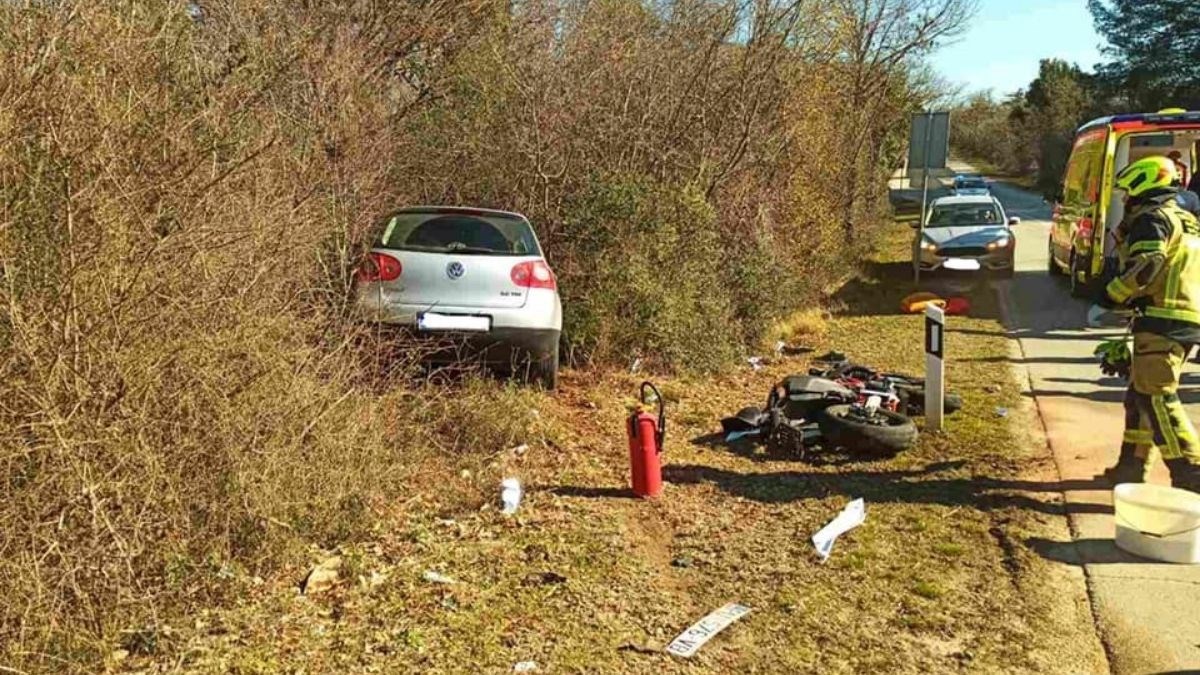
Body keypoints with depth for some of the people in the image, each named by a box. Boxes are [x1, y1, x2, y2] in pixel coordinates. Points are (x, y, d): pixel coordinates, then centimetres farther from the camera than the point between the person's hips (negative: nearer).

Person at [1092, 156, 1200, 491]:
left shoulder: (1152, 218, -7)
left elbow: (1145, 266, -20)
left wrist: (1110, 294, -8)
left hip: (1163, 320, -10)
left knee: (1157, 397, -11)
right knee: (1140, 392, 17)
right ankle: (1132, 465, 23)